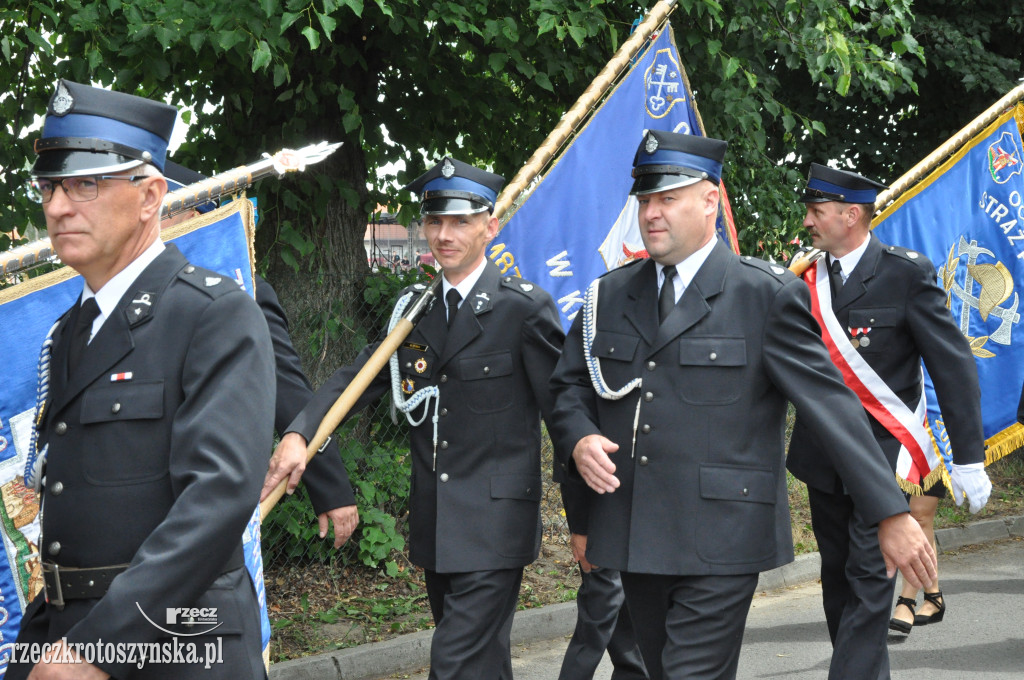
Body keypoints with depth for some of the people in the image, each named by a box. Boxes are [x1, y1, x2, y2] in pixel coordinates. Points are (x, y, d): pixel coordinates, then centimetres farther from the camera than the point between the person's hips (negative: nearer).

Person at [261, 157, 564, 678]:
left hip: (493, 524, -6)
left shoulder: (525, 309, -8)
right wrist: (299, 433, -12)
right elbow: (358, 376, 7)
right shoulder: (411, 307, 11)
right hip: (434, 527, 7)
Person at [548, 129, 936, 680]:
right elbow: (569, 386, 19)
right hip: (633, 539, 5)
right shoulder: (609, 295, 11)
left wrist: (891, 514, -10)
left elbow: (831, 403, -7)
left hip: (720, 545, -5)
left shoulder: (767, 295, -4)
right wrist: (579, 439, -5)